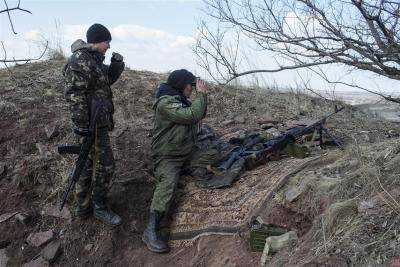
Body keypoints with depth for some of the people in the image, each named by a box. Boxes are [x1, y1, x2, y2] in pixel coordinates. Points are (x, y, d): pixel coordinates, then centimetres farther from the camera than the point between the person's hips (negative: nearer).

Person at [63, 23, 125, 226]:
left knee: (89, 164, 16)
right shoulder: (80, 60, -16)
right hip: (93, 123, -10)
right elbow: (74, 95, -22)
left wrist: (117, 65, 6)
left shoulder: (93, 59, 14)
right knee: (104, 164, -2)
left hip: (98, 122, 10)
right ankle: (99, 208, 13)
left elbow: (108, 79, 26)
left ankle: (83, 207, 28)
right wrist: (82, 127, -24)